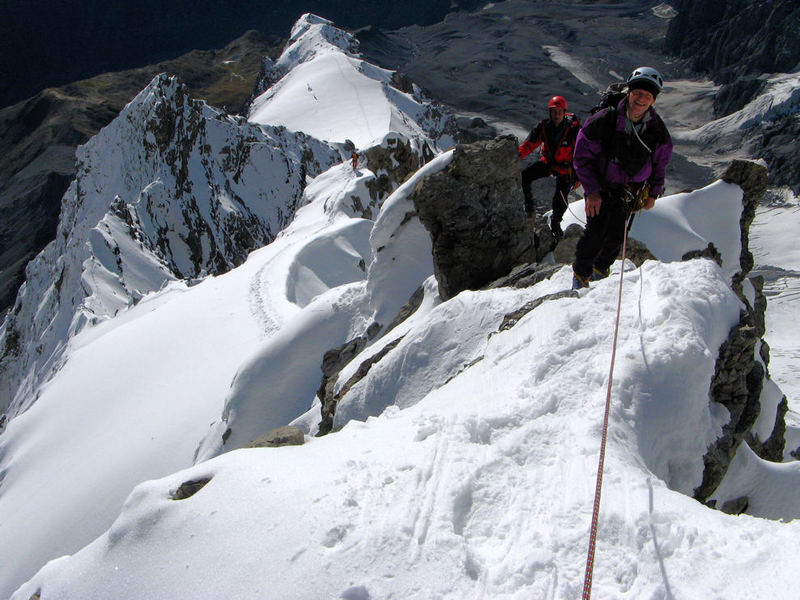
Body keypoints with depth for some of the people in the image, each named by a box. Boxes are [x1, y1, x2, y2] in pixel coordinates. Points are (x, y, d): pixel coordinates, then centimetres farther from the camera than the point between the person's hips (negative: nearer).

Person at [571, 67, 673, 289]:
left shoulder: (658, 131, -9)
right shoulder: (604, 120, -20)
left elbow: (660, 163, 10)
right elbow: (582, 156, -13)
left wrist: (653, 193, 10)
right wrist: (591, 191, -17)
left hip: (629, 191, 3)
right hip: (600, 187, -3)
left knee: (617, 237, 3)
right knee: (596, 230, -14)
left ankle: (601, 268, 31)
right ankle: (581, 273, 8)